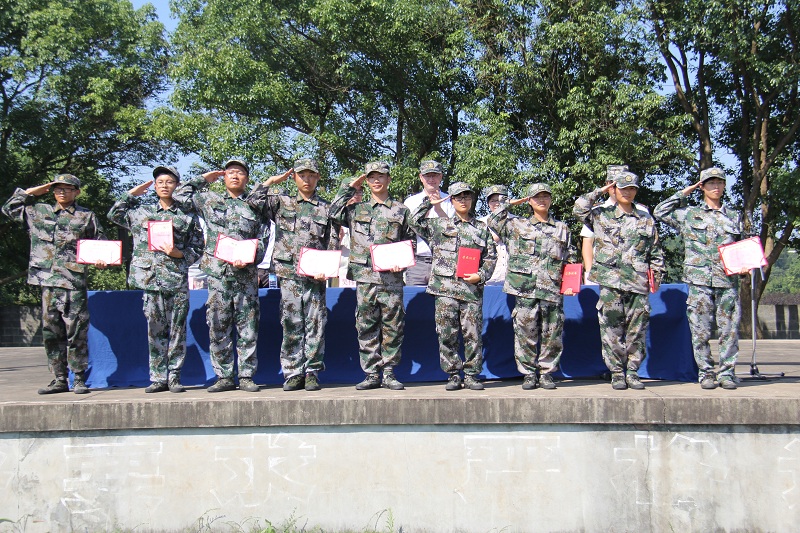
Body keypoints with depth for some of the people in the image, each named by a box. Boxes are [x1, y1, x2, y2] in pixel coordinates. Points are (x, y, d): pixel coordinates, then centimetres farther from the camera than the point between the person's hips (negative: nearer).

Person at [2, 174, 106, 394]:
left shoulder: (86, 217, 8)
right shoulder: (39, 212, 15)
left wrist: (100, 260, -9)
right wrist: (35, 191, 17)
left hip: (74, 284, -4)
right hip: (47, 282, 4)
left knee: (76, 333, -4)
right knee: (51, 333, 5)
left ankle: (79, 379, 3)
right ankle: (59, 380, 12)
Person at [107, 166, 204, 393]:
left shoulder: (188, 216, 8)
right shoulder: (142, 212, 14)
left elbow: (197, 249, 7)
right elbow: (114, 214, 21)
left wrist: (179, 253, -11)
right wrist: (132, 193, 17)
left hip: (178, 280, -1)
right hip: (151, 278, 2)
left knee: (177, 329, 0)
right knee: (155, 330, 3)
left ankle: (174, 377, 7)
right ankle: (158, 378, 8)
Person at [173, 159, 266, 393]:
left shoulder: (254, 207, 14)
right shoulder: (210, 200, 15)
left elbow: (261, 242, 11)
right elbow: (179, 196, 15)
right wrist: (203, 179, 16)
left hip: (246, 275, 0)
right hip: (217, 272, 0)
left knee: (248, 327, -1)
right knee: (218, 327, 1)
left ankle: (246, 376, 6)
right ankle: (224, 377, 8)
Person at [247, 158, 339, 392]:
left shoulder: (326, 208, 12)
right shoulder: (281, 203, 12)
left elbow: (333, 244, 8)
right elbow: (253, 201, -1)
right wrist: (271, 181, 7)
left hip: (315, 276, 0)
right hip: (288, 273, 0)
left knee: (316, 324, -1)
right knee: (291, 324, 0)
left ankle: (312, 372, 7)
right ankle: (293, 373, 7)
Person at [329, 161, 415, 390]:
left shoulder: (401, 211, 12)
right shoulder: (357, 209, 14)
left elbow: (411, 242, 12)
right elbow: (334, 213, -2)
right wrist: (350, 189, 7)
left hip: (391, 277, -1)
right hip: (364, 276, 1)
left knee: (393, 325, 0)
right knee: (366, 326, 2)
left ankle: (389, 372, 9)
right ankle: (371, 373, 9)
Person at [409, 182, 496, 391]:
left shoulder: (482, 228, 14)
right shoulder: (440, 225, 13)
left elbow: (491, 257, 12)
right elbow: (416, 222, 4)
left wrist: (481, 275, -3)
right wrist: (429, 202, 8)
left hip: (472, 289, 0)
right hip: (445, 288, 0)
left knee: (473, 334, 0)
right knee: (447, 334, 1)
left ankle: (471, 375, 10)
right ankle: (453, 375, 10)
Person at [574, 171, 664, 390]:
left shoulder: (646, 220, 14)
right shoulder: (601, 215, 9)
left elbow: (656, 253, 18)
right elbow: (579, 208, -5)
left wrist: (656, 277, 10)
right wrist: (600, 191, 2)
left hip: (638, 283, 2)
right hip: (610, 282, -2)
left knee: (637, 330, 3)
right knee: (612, 329, -2)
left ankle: (632, 372, 13)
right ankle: (616, 372, 7)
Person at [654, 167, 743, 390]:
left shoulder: (734, 216, 17)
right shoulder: (689, 214, 10)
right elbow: (660, 212, 7)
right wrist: (684, 193, 8)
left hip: (728, 280, 2)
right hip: (700, 281, -2)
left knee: (729, 330, 0)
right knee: (701, 331, -1)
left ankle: (727, 373, 8)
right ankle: (706, 373, 8)